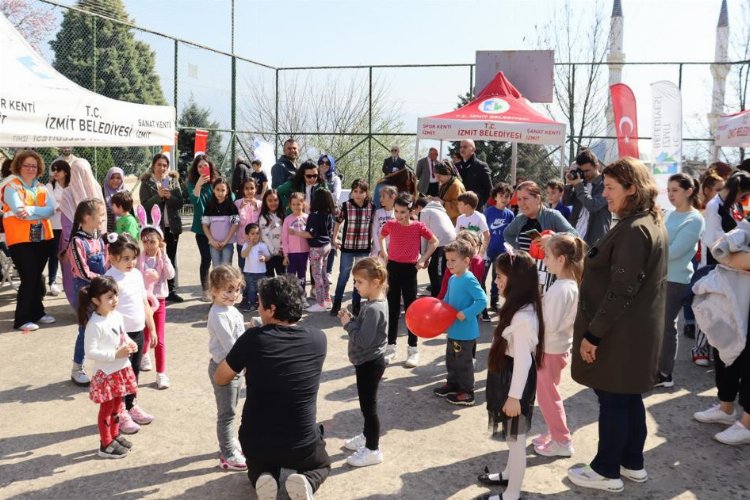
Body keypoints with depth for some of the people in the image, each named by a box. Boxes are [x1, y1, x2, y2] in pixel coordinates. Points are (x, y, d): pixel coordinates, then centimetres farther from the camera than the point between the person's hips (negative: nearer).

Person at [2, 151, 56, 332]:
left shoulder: (42, 188, 11)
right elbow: (19, 211, -19)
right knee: (29, 277, -10)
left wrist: (30, 210, -20)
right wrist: (40, 211, -15)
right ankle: (22, 319, -2)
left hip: (42, 238, 6)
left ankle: (37, 312, 26)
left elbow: (51, 210, -6)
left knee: (36, 276, 14)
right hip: (20, 239, -5)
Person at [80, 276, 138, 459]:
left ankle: (115, 436, 37)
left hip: (122, 369, 7)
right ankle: (105, 445, 20)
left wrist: (130, 343, -5)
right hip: (106, 373, -7)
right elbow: (90, 352, -25)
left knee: (117, 404, 21)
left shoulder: (117, 316, 0)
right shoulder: (95, 324, -24)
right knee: (107, 408, 6)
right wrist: (115, 354, -27)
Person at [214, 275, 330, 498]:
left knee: (259, 465, 36)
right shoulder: (318, 339, -9)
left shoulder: (253, 339, -17)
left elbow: (220, 379, -1)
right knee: (321, 464, 33)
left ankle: (262, 478, 1)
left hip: (256, 443, 0)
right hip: (302, 445, 0)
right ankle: (306, 481, -1)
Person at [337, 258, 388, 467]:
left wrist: (347, 324, -17)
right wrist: (350, 318, -1)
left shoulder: (373, 309, -26)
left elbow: (363, 340, -29)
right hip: (368, 362, 10)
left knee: (368, 405, 1)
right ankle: (367, 436, 40)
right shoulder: (376, 302, 5)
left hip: (370, 363, -10)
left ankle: (373, 450, 12)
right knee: (367, 404, 24)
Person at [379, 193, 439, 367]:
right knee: (393, 309, 10)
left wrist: (423, 259, -3)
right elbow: (381, 236, 18)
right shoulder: (390, 225, -4)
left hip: (409, 269, -2)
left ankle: (413, 349, 12)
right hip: (393, 267, 2)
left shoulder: (418, 226, -10)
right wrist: (384, 252, 6)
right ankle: (391, 347, 19)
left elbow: (434, 242, 3)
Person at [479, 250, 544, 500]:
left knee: (516, 437, 5)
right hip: (509, 377, 10)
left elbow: (523, 360, -25)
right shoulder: (521, 309, 5)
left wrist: (514, 396, -20)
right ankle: (509, 474, 45)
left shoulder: (523, 317, -27)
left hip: (516, 381, -10)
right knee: (512, 435, 26)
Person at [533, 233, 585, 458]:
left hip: (551, 350, -9)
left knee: (548, 396, 5)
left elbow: (549, 324, -28)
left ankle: (562, 442, 15)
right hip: (554, 347, 9)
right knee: (549, 395, 21)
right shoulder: (570, 283, 3)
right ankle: (554, 433, 33)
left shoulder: (561, 289, -27)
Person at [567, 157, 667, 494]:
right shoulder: (653, 225, 11)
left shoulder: (633, 230, -21)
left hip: (619, 333, -10)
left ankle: (607, 471, 15)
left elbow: (621, 291, -24)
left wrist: (593, 333, -19)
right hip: (638, 330, 10)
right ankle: (632, 463, 30)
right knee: (629, 397, 18)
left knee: (612, 400, 2)